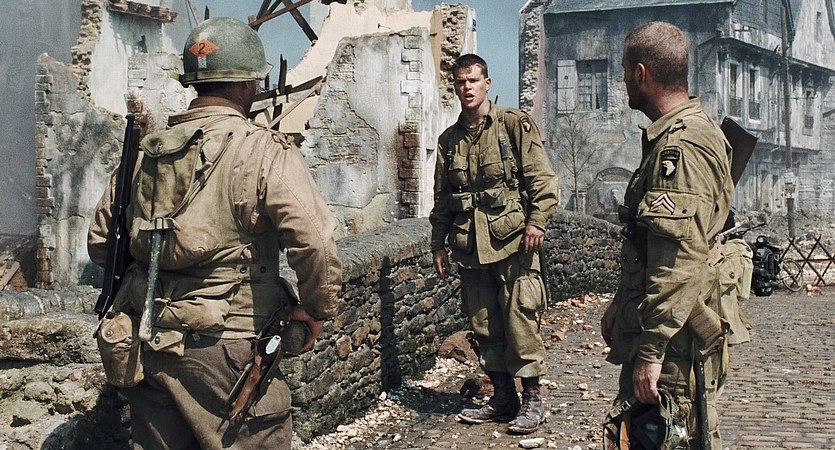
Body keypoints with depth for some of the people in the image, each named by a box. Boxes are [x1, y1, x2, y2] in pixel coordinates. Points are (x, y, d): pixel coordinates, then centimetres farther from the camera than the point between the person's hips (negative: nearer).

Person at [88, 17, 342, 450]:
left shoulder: (144, 151, 6)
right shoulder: (265, 151, -12)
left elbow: (100, 240, 14)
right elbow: (314, 242, -22)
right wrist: (318, 309, -6)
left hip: (150, 345, 6)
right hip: (225, 349, -6)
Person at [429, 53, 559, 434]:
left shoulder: (515, 125, 1)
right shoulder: (449, 140, 15)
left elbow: (542, 178, -5)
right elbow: (442, 198, 19)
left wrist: (536, 221, -15)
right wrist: (438, 244, 16)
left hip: (512, 239, -5)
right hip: (470, 245, 5)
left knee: (519, 318, -5)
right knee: (483, 324, 8)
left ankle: (532, 399, 6)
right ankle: (503, 397, 20)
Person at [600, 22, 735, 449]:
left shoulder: (682, 146, -19)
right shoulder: (671, 138, 16)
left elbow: (681, 261, -26)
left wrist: (650, 350, -25)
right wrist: (621, 304, 25)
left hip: (673, 342, -10)